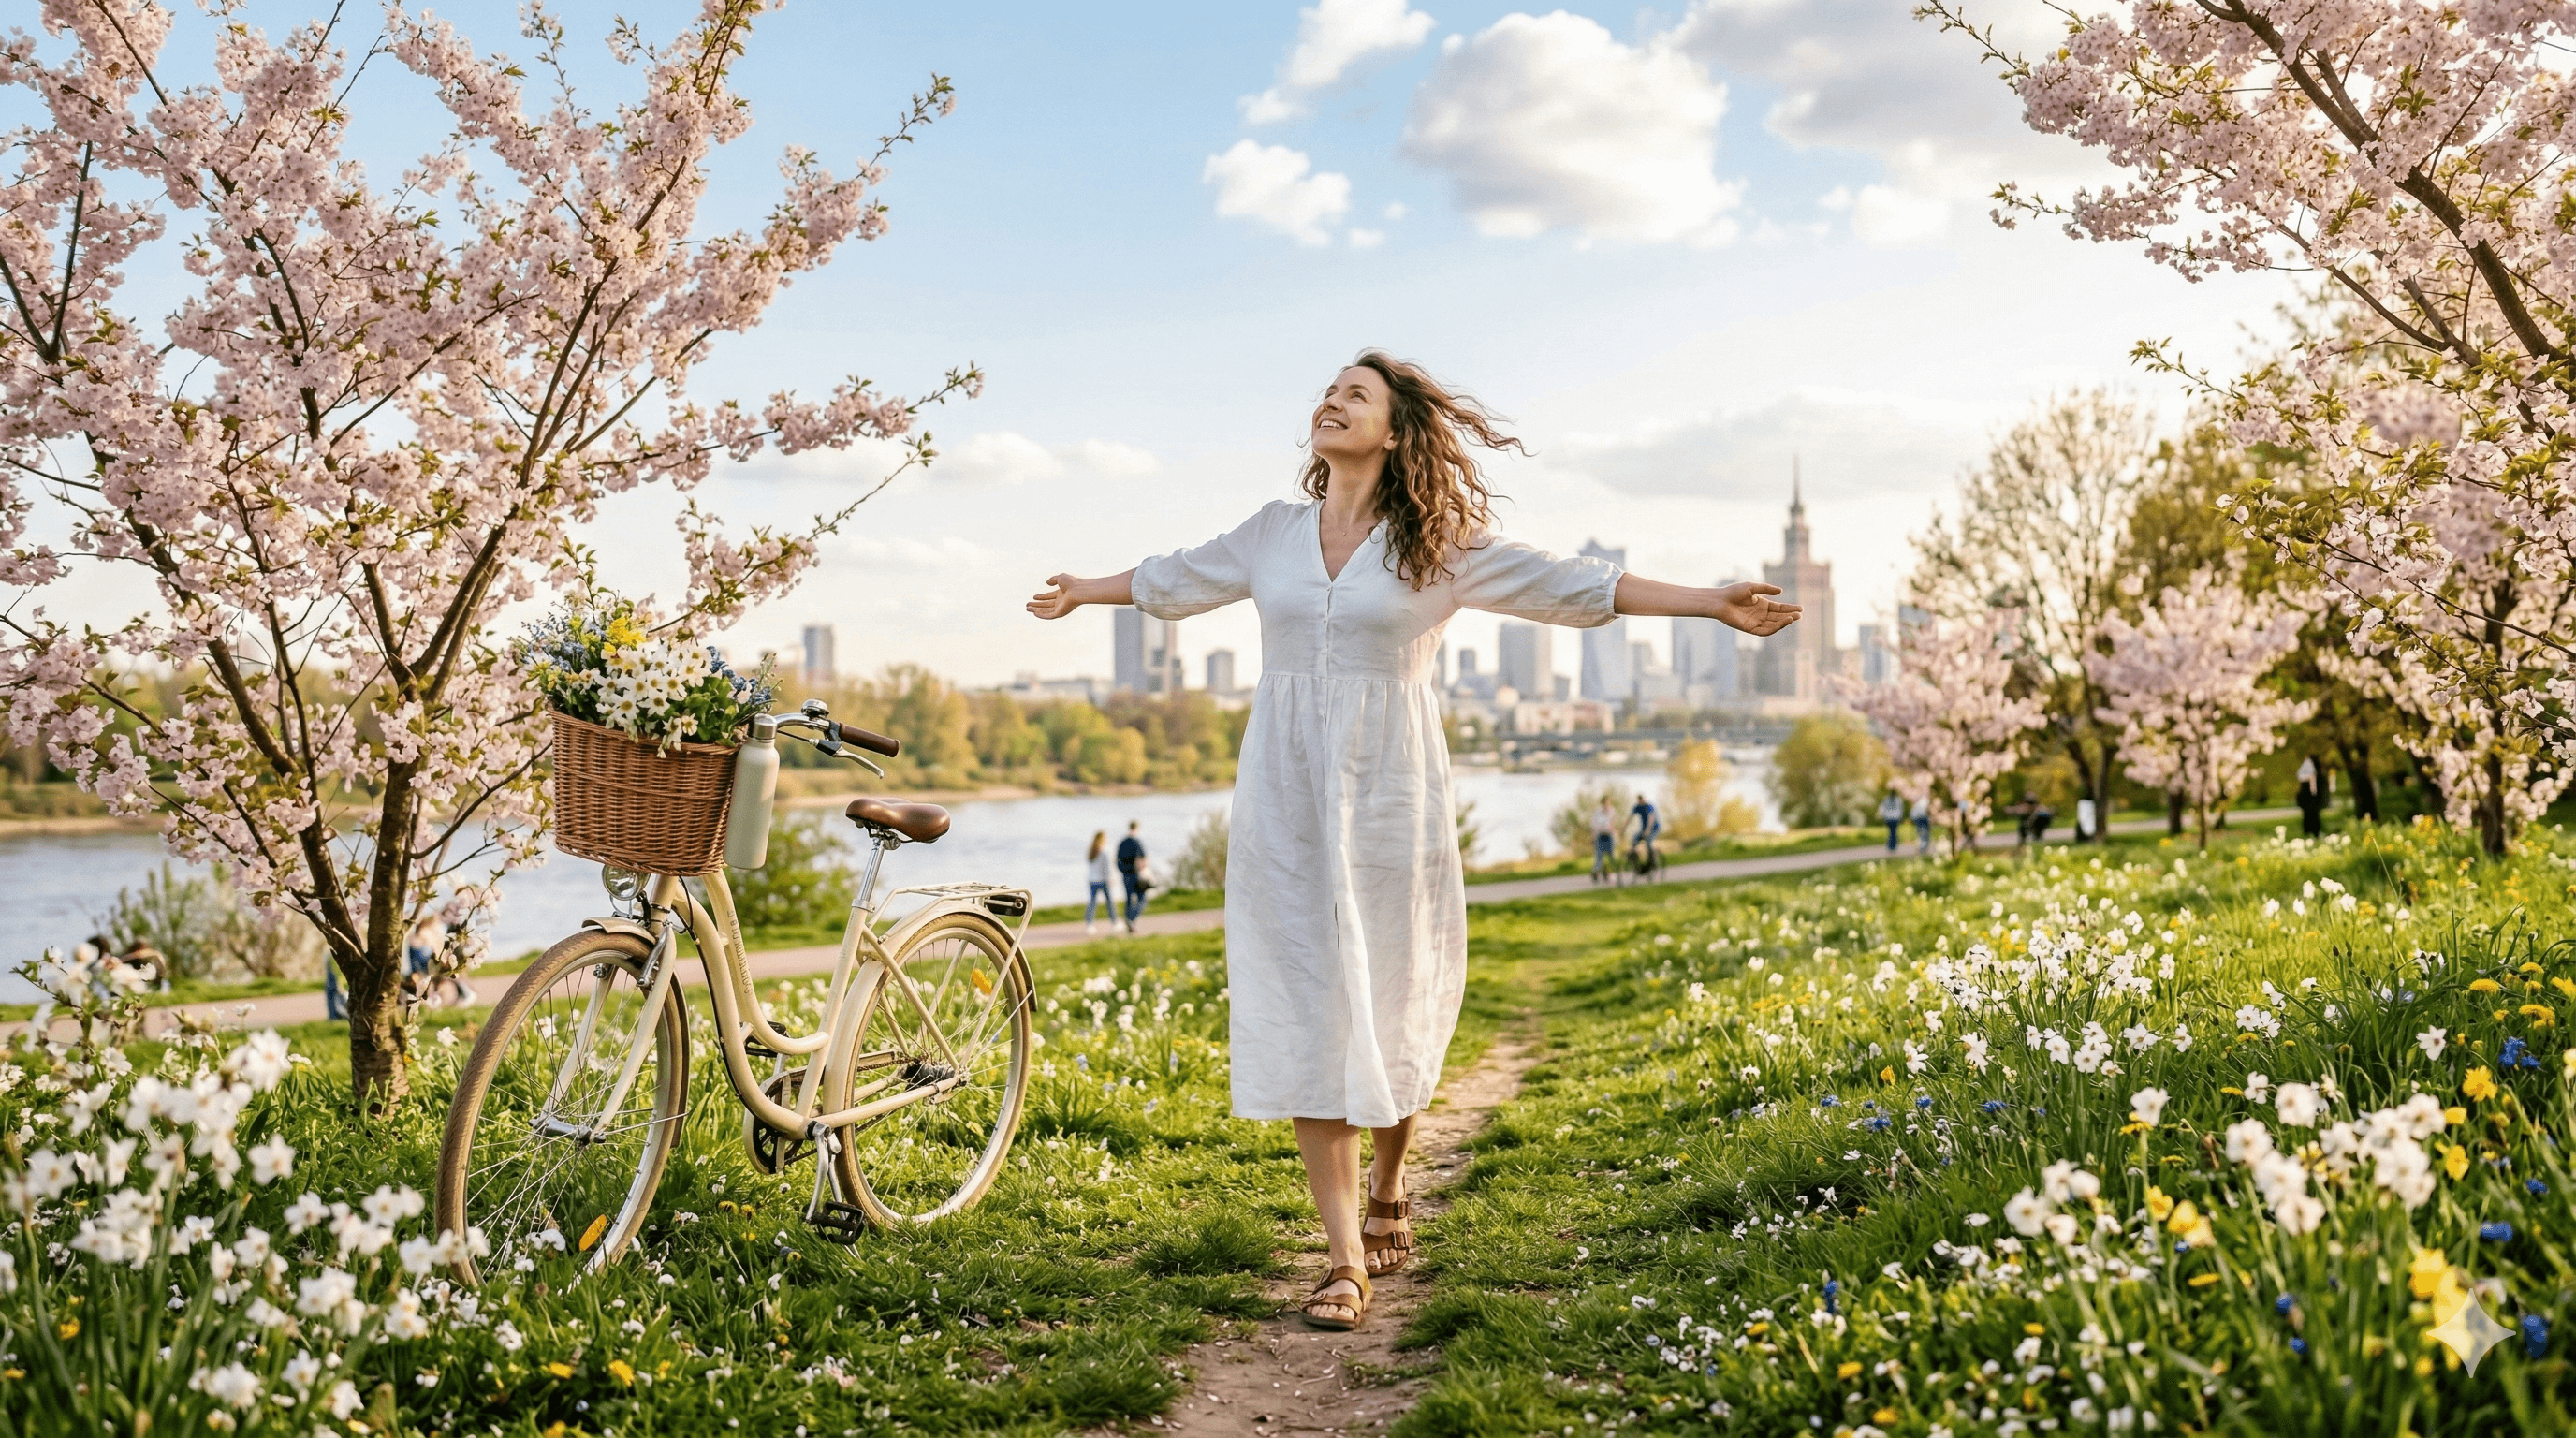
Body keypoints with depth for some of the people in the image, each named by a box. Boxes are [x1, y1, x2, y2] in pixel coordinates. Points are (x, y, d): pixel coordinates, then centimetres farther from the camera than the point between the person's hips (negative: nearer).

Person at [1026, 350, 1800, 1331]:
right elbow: (1173, 581, 27)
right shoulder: (1273, 534, 12)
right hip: (1286, 799, 2)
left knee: (1392, 1003, 4)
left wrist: (1710, 604, -2)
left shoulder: (1441, 545, 3)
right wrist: (1081, 592, 41)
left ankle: (1388, 1197, 32)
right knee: (1307, 1010, -4)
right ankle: (1344, 1258, 0)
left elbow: (1568, 587, 2)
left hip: (1389, 798, -2)